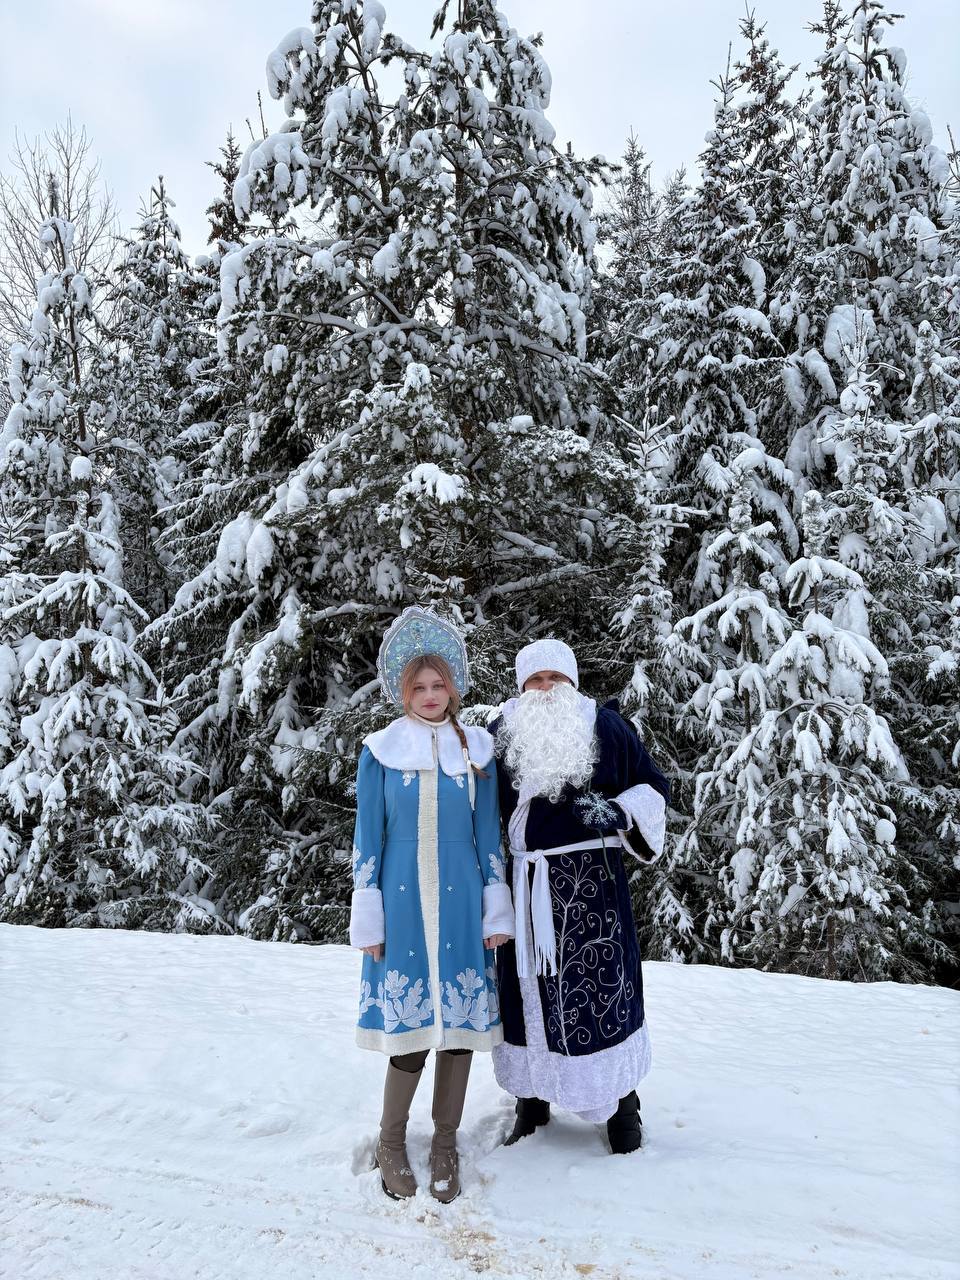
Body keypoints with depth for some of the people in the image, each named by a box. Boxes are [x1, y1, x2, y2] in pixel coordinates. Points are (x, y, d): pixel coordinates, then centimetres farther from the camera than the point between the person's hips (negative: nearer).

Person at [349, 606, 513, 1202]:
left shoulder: (477, 749, 4)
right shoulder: (381, 752, 0)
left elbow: (488, 836, 7)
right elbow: (368, 839, 2)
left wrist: (497, 911, 4)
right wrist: (368, 922, 0)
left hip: (461, 907, 2)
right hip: (403, 906, -2)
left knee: (461, 1021, 7)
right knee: (410, 1025, 2)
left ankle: (445, 1144, 28)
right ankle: (391, 1142, 27)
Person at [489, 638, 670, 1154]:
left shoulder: (607, 728, -2)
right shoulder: (501, 734, 4)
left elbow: (653, 786, 5)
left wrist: (617, 812, -13)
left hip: (592, 879, -2)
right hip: (527, 882, 2)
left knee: (604, 987, 2)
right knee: (529, 984, 8)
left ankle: (621, 1102, 21)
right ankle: (532, 1101, 26)